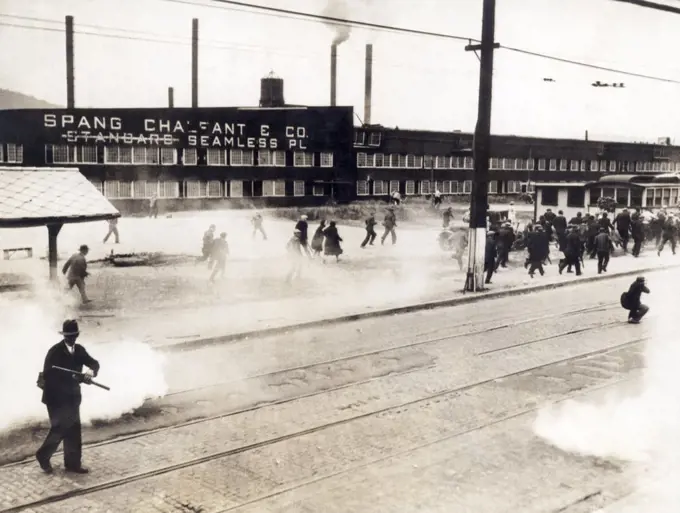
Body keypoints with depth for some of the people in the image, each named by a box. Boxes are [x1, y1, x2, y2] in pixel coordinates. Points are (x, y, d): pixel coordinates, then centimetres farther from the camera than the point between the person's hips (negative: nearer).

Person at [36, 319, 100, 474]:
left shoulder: (79, 349, 5)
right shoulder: (55, 351, -14)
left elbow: (94, 363, 0)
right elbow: (48, 375, -20)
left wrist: (91, 371, -24)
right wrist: (73, 378, -28)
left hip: (72, 397, 6)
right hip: (57, 398, -6)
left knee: (74, 431, 8)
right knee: (59, 429, -4)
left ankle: (73, 463, 17)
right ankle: (43, 455, 19)